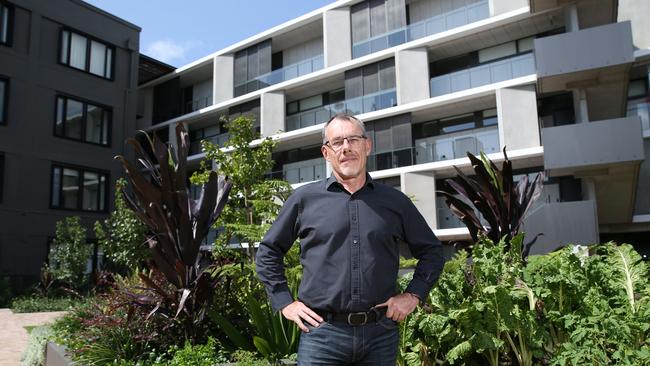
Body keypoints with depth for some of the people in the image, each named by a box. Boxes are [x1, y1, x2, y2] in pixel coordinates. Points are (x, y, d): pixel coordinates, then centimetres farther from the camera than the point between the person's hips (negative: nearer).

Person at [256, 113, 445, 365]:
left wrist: (413, 295, 4)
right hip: (322, 332, -1)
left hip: (381, 334, 2)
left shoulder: (395, 201, 5)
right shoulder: (304, 199, 2)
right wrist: (285, 303, 3)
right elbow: (268, 252, 10)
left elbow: (431, 251, 15)